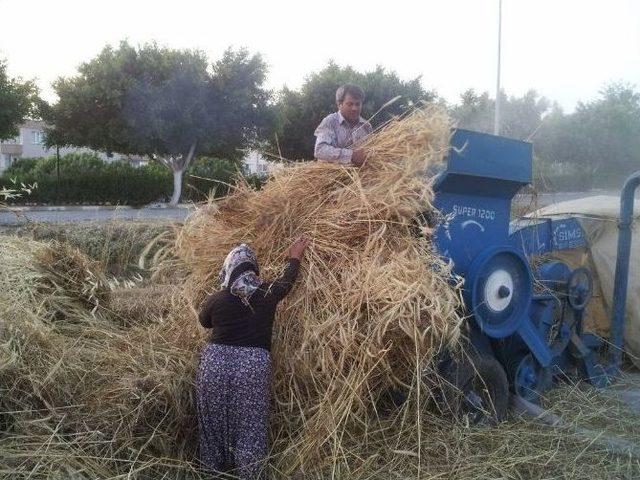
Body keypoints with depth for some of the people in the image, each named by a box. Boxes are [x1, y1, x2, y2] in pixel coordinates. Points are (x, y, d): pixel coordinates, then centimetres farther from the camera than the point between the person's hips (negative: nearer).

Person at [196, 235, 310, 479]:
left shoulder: (215, 300, -4)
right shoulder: (268, 293, -3)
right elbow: (288, 279, 17)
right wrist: (294, 256, 34)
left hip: (216, 362, 1)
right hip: (254, 365, 0)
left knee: (216, 420, 18)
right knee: (249, 426, 11)